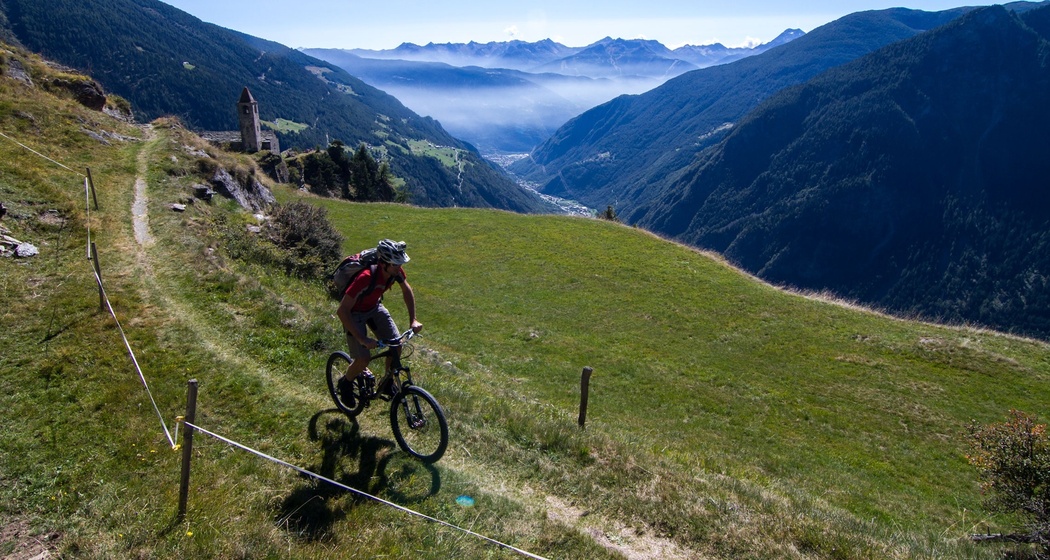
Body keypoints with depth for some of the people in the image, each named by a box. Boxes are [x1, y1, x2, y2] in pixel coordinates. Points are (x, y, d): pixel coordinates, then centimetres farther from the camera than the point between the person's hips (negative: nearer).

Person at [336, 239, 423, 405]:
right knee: (364, 359, -14)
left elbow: (407, 291, 1)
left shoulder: (396, 270, -21)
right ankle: (345, 383, 19)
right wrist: (362, 339, -39)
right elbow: (342, 311, -37)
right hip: (354, 312, -6)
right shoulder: (366, 278, -40)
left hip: (374, 307, 6)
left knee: (396, 345, -7)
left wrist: (413, 320, -8)